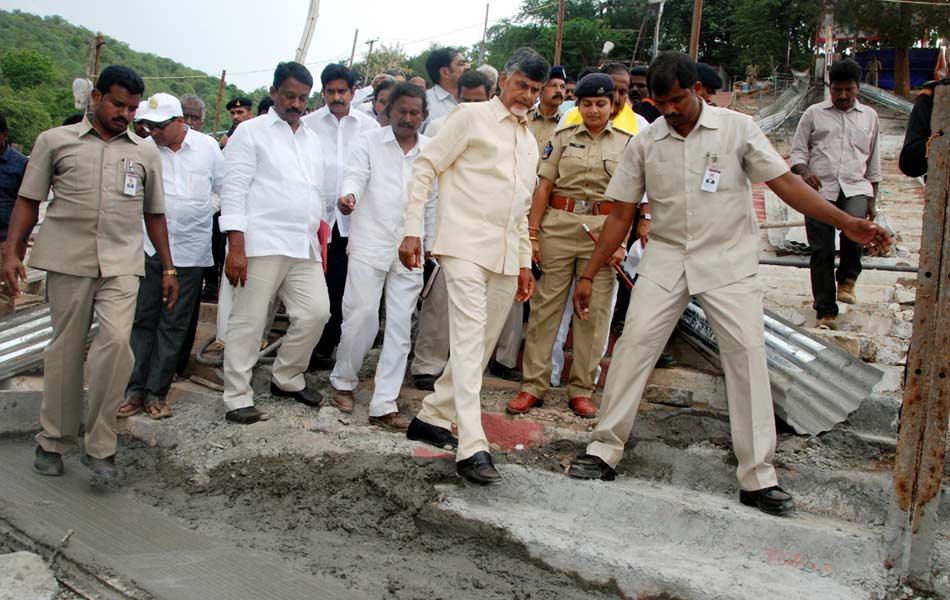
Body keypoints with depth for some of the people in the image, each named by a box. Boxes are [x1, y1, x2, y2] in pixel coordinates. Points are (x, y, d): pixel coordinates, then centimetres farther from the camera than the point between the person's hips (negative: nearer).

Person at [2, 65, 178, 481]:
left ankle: (99, 446, -7)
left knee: (116, 341, -16)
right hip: (67, 260, -1)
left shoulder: (146, 153, 14)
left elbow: (154, 214, 19)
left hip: (121, 264, 1)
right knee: (66, 349, 4)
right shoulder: (55, 141, 9)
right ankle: (54, 441, 19)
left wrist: (167, 267, 16)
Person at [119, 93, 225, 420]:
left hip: (190, 249, 0)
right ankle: (135, 389, 10)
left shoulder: (207, 146, 2)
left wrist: (202, 213, 3)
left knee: (174, 325, 4)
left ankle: (156, 392, 12)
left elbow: (223, 188, 11)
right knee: (142, 318, 2)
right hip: (149, 247, 0)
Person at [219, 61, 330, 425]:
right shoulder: (252, 132, 2)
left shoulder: (312, 138, 20)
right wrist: (236, 246, -13)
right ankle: (238, 399, 5)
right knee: (249, 321, -3)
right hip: (261, 243, -6)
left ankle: (287, 379, 20)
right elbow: (234, 189, -5)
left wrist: (318, 229, 16)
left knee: (316, 312, 0)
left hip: (303, 245, 6)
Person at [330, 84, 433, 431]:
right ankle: (343, 380, 21)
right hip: (370, 243, -2)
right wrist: (348, 195, -30)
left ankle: (384, 405, 5)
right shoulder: (369, 142, 6)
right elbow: (356, 175, -8)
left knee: (400, 326, 0)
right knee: (361, 317, -4)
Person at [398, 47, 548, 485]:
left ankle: (432, 417, 24)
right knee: (470, 339, -17)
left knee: (483, 344, 9)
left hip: (505, 257, 8)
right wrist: (412, 230, -11)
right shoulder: (472, 117, 0)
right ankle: (472, 448, -21)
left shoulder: (530, 141, 22)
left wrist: (524, 261, 21)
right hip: (466, 246, -8)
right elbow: (425, 167, -4)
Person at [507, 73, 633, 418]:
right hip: (558, 225, 0)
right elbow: (544, 186, 6)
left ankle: (581, 390, 12)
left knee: (594, 311, 2)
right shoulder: (563, 138, 9)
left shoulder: (626, 143, 8)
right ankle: (534, 386, 6)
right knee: (546, 305, 0)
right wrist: (532, 233, -2)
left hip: (602, 228, 0)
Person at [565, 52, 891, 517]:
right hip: (665, 258, 2)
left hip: (728, 261, -1)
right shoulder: (645, 144, 1)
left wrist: (846, 223, -17)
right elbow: (621, 215, 5)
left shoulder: (737, 128, -4)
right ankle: (604, 451, 3)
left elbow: (784, 182, -6)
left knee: (748, 353, -9)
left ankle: (758, 477, -1)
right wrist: (588, 276, 3)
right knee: (634, 342, -10)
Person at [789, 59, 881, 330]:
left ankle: (847, 277, -2)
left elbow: (873, 162, 19)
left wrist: (872, 199, 16)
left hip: (855, 188, 0)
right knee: (821, 252, -2)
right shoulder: (814, 113, 10)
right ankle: (826, 312, 8)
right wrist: (804, 171, -13)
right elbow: (797, 151, 9)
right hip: (820, 190, 0)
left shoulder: (869, 117, 15)